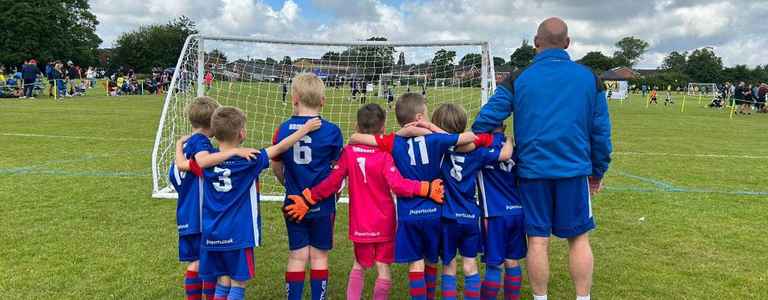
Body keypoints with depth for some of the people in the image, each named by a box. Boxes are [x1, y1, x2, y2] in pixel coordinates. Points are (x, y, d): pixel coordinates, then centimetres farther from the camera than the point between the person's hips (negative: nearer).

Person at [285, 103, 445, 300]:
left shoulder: (349, 152, -6)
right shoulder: (384, 155, -15)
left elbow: (333, 183, -6)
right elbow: (398, 185, -23)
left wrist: (307, 200, 2)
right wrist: (427, 189, -20)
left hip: (360, 224, 3)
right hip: (383, 223, -3)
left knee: (359, 266, 21)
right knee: (383, 269, 9)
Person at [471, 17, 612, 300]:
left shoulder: (517, 80, -2)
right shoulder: (589, 78, 3)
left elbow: (485, 119, -8)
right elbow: (601, 131, 6)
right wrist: (598, 171, 15)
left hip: (532, 171, 0)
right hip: (575, 170, 1)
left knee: (538, 240, 7)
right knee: (579, 238, 11)